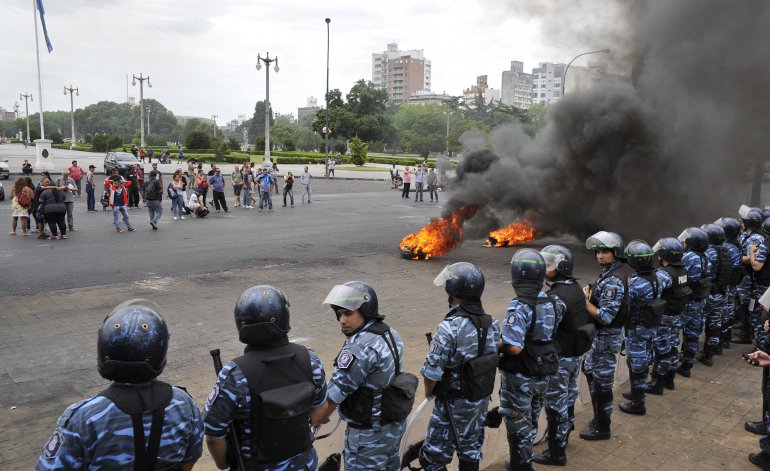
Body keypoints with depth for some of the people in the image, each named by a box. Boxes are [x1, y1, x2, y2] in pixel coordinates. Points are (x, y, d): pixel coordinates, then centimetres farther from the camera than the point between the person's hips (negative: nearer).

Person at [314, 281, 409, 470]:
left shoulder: (359, 348, -28)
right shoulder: (390, 333, -1)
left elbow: (333, 395, -22)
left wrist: (318, 419, -3)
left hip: (370, 434, -8)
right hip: (395, 424, 8)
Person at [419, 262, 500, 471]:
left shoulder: (449, 328, -28)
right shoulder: (492, 324, -5)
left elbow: (432, 371, -22)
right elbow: (492, 361, 5)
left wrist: (429, 391, -2)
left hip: (455, 405, -7)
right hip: (482, 398, 7)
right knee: (471, 450, 23)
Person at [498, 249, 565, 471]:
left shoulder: (518, 307, -26)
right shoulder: (553, 303, -4)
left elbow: (514, 347, -33)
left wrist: (497, 345, -14)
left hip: (520, 378, -7)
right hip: (543, 376, 7)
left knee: (518, 427, 9)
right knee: (529, 421, 24)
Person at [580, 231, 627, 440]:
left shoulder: (613, 281, -25)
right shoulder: (610, 273, 6)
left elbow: (605, 317, -27)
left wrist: (584, 300, -18)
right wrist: (591, 295, 2)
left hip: (606, 337, -10)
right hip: (599, 336, 10)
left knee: (602, 382, 3)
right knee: (590, 371, 22)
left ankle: (602, 428, 19)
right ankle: (600, 417, 38)